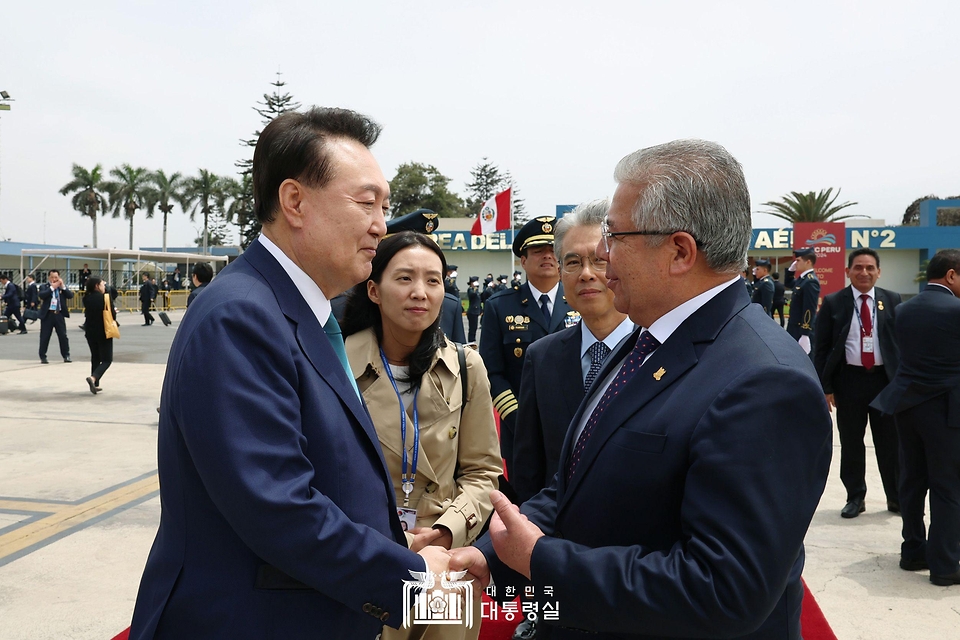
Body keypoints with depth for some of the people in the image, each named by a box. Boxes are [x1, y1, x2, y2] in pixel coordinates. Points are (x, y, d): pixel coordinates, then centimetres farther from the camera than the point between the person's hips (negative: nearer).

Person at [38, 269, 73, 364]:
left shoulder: (63, 286, 10)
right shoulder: (43, 286, 2)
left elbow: (71, 296, -2)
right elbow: (41, 295, -17)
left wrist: (63, 287, -11)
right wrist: (52, 287, -15)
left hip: (59, 314, 2)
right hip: (48, 314, -2)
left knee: (63, 336, 4)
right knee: (44, 337, 2)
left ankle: (66, 356, 13)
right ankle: (43, 357, 11)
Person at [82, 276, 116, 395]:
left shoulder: (86, 298, 0)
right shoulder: (105, 297, -14)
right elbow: (112, 315, -12)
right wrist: (115, 311, 11)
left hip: (90, 331, 5)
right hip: (104, 332, -5)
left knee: (95, 357, 18)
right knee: (107, 359, 2)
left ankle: (95, 384, 18)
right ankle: (93, 378, -22)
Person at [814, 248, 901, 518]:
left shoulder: (892, 300, 4)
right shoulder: (833, 302, -1)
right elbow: (821, 348, -1)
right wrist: (825, 387, -6)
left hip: (885, 379, 1)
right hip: (849, 380, -1)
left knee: (890, 443, 9)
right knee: (851, 444, 8)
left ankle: (896, 497, 24)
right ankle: (855, 497, 22)